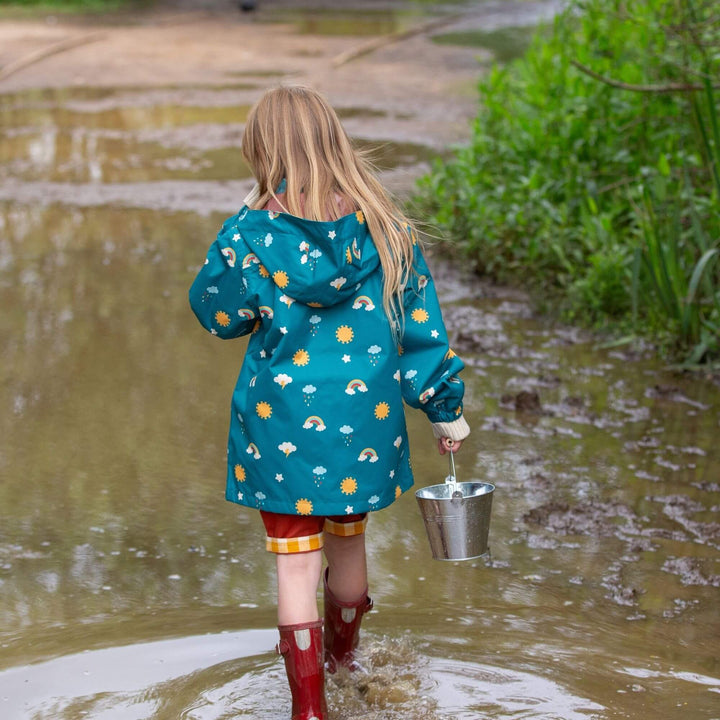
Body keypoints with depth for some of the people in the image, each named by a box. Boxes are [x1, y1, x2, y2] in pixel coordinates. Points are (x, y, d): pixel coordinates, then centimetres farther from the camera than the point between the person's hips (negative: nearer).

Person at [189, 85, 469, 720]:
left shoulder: (253, 233, -13)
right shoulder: (383, 227, -6)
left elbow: (217, 313, 2)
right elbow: (421, 325, 0)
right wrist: (446, 408, 9)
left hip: (281, 422, -3)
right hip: (365, 418, 3)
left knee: (296, 566, 5)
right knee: (348, 542, 24)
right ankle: (342, 655, 47)